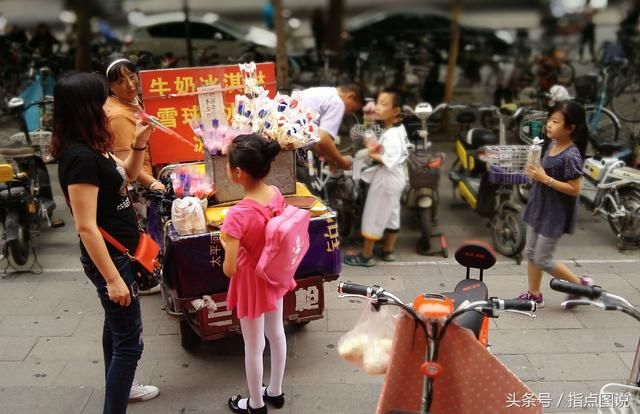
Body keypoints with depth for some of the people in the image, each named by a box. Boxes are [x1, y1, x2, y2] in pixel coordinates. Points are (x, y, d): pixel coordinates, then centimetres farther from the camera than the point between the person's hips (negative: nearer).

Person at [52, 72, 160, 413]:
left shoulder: (91, 148, 2)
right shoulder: (80, 158, -27)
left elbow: (126, 176, 19)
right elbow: (86, 227, -28)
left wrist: (139, 145, 1)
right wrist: (112, 278, -25)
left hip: (118, 251, 10)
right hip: (108, 257, -10)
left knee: (116, 325, 26)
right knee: (129, 341, -1)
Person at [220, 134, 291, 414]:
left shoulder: (237, 215, -32)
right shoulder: (277, 195, -12)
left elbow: (229, 270, -27)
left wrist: (225, 243, -8)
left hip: (252, 281, -7)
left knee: (254, 346, 14)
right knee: (276, 333, 24)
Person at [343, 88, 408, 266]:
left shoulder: (391, 135, -26)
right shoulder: (399, 129, 6)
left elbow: (390, 160, -36)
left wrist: (373, 155, -23)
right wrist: (378, 149, 0)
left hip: (385, 180, -10)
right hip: (395, 178, 10)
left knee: (373, 216, 0)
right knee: (391, 214, 18)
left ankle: (366, 256, 10)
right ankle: (388, 250, 31)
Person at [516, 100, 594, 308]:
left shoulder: (571, 156, -24)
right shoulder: (552, 145, 2)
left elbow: (574, 189, -25)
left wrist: (544, 178, -26)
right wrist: (536, 172, -3)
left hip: (555, 213, -9)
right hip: (539, 207, 9)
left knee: (542, 260, 2)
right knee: (531, 253, 15)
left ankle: (580, 284, 22)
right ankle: (534, 295, 30)